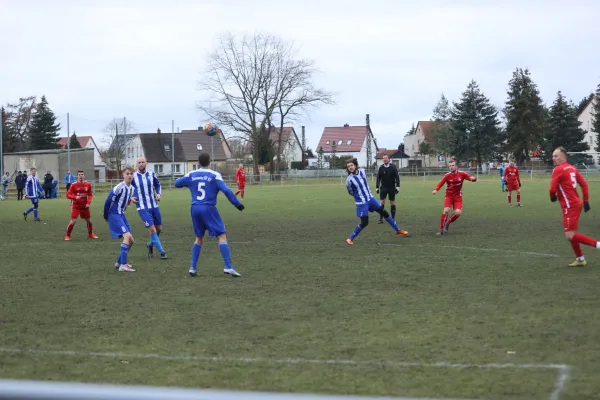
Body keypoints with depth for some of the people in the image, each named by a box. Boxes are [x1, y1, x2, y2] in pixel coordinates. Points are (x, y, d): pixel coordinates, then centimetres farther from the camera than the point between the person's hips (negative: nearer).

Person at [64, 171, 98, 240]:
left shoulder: (88, 185, 0)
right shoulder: (73, 185, -9)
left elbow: (90, 195, 8)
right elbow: (68, 195, -10)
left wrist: (88, 202, -8)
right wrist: (75, 197, -28)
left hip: (85, 206, 4)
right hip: (76, 206, -4)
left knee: (89, 220, 11)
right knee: (73, 221, -13)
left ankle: (90, 234, 32)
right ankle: (67, 236, 2)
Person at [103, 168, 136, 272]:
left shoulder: (132, 189, 6)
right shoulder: (119, 188, -19)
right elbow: (108, 201, -14)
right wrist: (106, 216, -6)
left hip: (121, 215, 9)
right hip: (114, 215, -9)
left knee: (130, 240, 10)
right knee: (127, 236, -23)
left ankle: (119, 262, 24)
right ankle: (123, 265, -23)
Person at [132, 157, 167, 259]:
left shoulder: (151, 174, 1)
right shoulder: (133, 176, -6)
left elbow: (157, 185, 17)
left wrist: (158, 194, -1)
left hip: (154, 206, 4)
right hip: (142, 208, -4)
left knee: (159, 229, 10)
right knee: (152, 229, -13)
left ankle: (150, 245, 38)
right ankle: (161, 252, -3)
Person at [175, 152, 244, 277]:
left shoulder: (191, 175, 6)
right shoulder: (214, 175, -5)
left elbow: (177, 183, 17)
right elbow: (226, 190, -13)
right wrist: (237, 204, -6)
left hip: (195, 209, 5)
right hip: (209, 209, -5)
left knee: (199, 238, 20)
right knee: (222, 236, -2)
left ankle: (193, 268, 14)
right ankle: (228, 267, -13)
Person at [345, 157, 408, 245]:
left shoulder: (362, 171, -5)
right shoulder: (349, 180, -20)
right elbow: (350, 192, -2)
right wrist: (358, 196, 8)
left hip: (370, 198, 6)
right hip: (361, 203, -6)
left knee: (384, 212, 10)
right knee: (364, 223, -11)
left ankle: (398, 230, 24)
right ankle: (350, 238, 5)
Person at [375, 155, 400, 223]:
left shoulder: (393, 167, -4)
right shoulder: (381, 167, 2)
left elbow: (397, 177, -2)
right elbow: (378, 178, 8)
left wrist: (397, 187, -7)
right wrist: (377, 187, 5)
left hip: (392, 188, -1)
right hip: (383, 187, 1)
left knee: (392, 202, 5)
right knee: (381, 202, -7)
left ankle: (393, 218, 14)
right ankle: (381, 219, -3)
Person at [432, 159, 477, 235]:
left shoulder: (462, 174, -9)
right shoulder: (447, 175, -11)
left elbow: (473, 179, -7)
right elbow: (440, 183, -17)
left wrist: (473, 178, -32)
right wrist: (435, 190, -37)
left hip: (458, 197, 1)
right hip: (449, 195, -1)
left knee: (458, 212, -17)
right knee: (446, 210, -22)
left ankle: (447, 224, 10)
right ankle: (441, 229, -11)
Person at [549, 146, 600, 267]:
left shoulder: (558, 170, -14)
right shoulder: (572, 168, 12)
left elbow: (552, 189, -18)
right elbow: (584, 184, 13)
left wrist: (552, 197, 4)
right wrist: (586, 201, 16)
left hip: (569, 206, -9)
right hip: (576, 203, 9)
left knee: (570, 236, -11)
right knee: (571, 234, 18)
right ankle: (580, 259, 25)